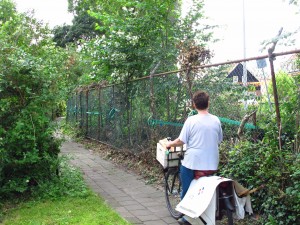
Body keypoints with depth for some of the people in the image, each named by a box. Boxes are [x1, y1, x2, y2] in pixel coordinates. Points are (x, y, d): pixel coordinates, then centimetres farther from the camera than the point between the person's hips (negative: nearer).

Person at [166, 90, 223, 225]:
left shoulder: (191, 120, -12)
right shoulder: (216, 120, 1)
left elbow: (181, 141, -10)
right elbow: (219, 140, 12)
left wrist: (170, 144, 9)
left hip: (192, 163, -4)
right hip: (211, 164, 4)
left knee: (187, 192, 14)